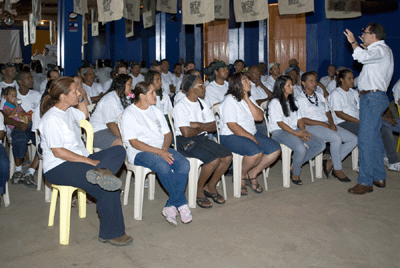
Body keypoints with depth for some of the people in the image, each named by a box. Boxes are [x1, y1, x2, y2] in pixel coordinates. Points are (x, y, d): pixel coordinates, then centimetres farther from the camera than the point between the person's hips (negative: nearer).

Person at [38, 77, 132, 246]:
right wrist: (90, 161, -21)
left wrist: (80, 98, 19)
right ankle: (110, 233, -13)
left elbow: (84, 114, 39)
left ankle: (99, 171, -42)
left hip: (79, 159, 9)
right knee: (107, 189, -27)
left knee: (118, 151, -11)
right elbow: (58, 152, -19)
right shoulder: (51, 119, -13)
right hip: (58, 168, -9)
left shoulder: (69, 111, 15)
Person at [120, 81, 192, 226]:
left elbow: (167, 133, 16)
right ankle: (182, 204, -17)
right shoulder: (129, 114, -3)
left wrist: (164, 149, -7)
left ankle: (171, 206, -21)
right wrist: (158, 152, -21)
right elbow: (134, 142, -12)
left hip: (162, 150, 6)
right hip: (139, 153, -6)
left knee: (184, 164, -23)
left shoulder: (155, 110, 18)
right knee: (163, 166, -35)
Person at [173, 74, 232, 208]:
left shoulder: (202, 104, 13)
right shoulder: (180, 107, -11)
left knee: (227, 156, -13)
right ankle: (199, 191, -5)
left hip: (203, 138, 8)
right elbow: (186, 132, -20)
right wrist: (203, 128, -3)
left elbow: (213, 126, 8)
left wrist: (199, 125, -11)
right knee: (214, 160, -28)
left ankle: (211, 187, 7)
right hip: (186, 142, -8)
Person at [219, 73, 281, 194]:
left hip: (252, 134, 8)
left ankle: (252, 174, 3)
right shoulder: (229, 100, -11)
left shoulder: (249, 98, 14)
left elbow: (259, 117, 1)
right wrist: (251, 137, -19)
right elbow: (232, 126, -18)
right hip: (231, 137, -8)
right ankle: (241, 176, -6)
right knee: (256, 152, -33)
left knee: (275, 149, -9)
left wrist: (247, 100, -6)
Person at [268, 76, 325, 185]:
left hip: (294, 130, 8)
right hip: (279, 132, -8)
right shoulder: (274, 103, -4)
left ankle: (294, 166, -3)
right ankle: (295, 174, -7)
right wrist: (296, 134, -19)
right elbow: (280, 123, -12)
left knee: (320, 145, -11)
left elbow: (299, 119, 17)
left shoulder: (292, 101, 21)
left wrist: (303, 130, -5)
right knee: (301, 148, -35)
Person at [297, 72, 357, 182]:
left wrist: (331, 123, -2)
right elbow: (303, 120, -10)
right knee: (336, 138, -33)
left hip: (327, 125, 8)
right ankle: (337, 170, -16)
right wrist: (323, 124, -15)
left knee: (353, 139, -10)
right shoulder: (300, 99, 0)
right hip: (312, 127, -8)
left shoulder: (319, 96, 23)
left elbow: (327, 112, 20)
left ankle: (330, 163, -7)